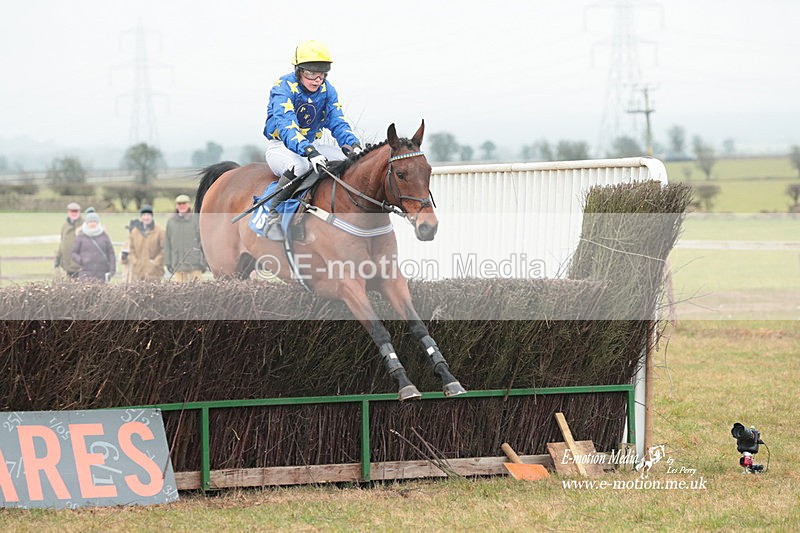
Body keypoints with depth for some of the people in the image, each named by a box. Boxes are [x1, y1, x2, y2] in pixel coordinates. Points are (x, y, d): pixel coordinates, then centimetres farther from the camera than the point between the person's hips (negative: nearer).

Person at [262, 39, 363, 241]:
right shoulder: (283, 88, -20)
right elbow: (285, 125, -34)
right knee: (299, 165, -40)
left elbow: (337, 123, -8)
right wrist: (309, 151, -50)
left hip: (312, 146, 6)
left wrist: (353, 145, -31)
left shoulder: (327, 90, 0)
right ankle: (273, 214, -26)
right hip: (280, 146, -6)